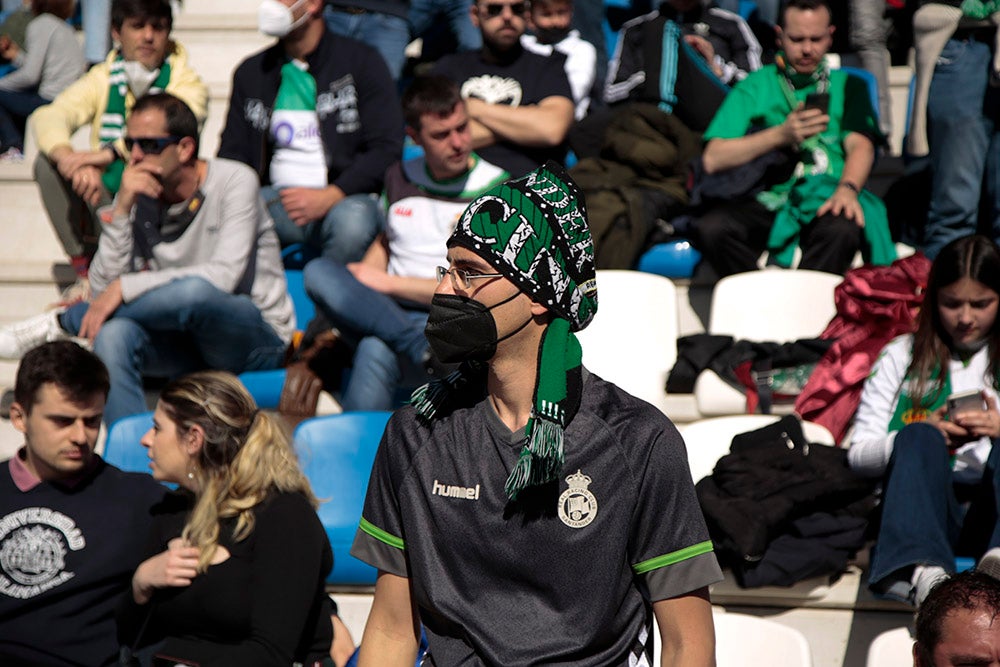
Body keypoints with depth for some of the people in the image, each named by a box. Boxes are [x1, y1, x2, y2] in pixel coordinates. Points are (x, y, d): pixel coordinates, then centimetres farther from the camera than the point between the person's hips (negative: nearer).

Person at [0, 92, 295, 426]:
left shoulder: (234, 182, -10)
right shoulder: (137, 197, 2)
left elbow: (223, 276, -23)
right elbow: (103, 286, -6)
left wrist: (125, 287, -24)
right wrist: (122, 209, -17)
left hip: (257, 338, -3)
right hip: (185, 341, 4)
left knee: (194, 291, -37)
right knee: (113, 334, -31)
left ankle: (62, 322, -17)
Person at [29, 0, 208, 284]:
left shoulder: (186, 82, -4)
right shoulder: (102, 80, 4)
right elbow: (49, 116, -14)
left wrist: (112, 153, -44)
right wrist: (67, 157, -38)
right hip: (104, 204, 3)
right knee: (47, 163, -19)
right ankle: (83, 268, -14)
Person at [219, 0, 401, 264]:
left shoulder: (359, 61, 4)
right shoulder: (251, 72, 17)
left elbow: (387, 147, -3)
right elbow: (232, 153, 16)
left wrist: (330, 196, -17)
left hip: (344, 198, -3)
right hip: (276, 199, 3)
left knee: (352, 219, -38)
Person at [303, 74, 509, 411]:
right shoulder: (400, 177, 16)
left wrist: (388, 283, -7)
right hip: (381, 310, 6)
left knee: (376, 352, -38)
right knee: (318, 271, -25)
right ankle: (425, 348, -39)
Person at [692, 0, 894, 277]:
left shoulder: (847, 86, 22)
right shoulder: (754, 87, 20)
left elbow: (860, 145, 3)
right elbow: (713, 159, 6)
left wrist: (848, 189, -19)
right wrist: (781, 135, -5)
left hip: (823, 197, 0)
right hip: (766, 198, 1)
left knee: (842, 229, -38)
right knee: (710, 228, -32)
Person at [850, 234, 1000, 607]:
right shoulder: (902, 356, 21)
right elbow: (859, 455, 12)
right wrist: (923, 438, -7)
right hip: (924, 505, 0)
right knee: (917, 438, -31)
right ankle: (922, 571, -58)